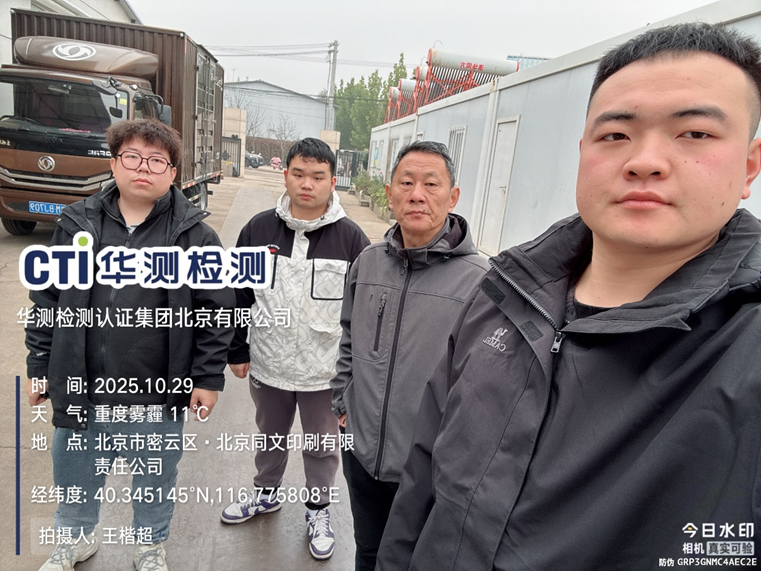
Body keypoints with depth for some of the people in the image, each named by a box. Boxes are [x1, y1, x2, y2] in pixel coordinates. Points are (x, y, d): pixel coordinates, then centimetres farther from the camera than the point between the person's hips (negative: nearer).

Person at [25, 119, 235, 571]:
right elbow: (47, 300, 6)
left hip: (159, 397, -2)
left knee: (155, 479, 18)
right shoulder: (77, 224, 0)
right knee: (75, 473, 24)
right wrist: (40, 366, 7)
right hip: (80, 389, 3)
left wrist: (208, 377, -7)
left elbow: (217, 309, -6)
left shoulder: (195, 235, -8)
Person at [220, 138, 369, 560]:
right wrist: (237, 351, 5)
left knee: (322, 448, 16)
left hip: (326, 373, -2)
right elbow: (239, 294, 5)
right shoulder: (259, 229, -3)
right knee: (270, 438, 25)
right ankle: (266, 493, 52)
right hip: (268, 367, 3)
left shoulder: (351, 238, -10)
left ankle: (318, 509, 42)